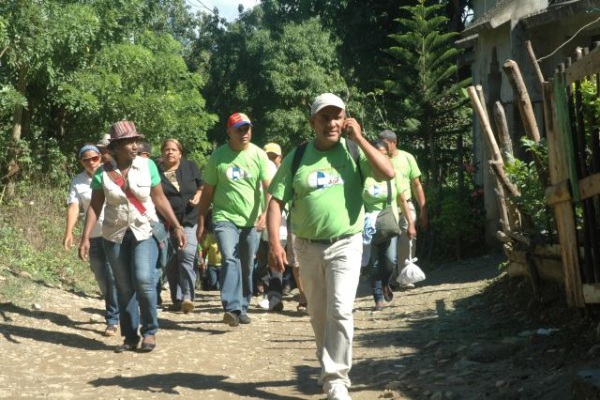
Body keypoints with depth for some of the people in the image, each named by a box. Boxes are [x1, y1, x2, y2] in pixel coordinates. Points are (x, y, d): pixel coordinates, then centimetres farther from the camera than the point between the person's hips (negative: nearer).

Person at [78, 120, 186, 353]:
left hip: (145, 232, -1)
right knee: (123, 288, 5)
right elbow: (94, 207, -1)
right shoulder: (103, 173, -4)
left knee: (144, 280, -18)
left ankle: (149, 331, -1)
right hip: (115, 236, 1)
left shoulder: (147, 166, -4)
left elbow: (159, 199, 2)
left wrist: (177, 226, -3)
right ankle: (130, 336, 17)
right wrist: (85, 238, -7)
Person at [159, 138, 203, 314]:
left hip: (190, 221, -1)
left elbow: (202, 186, 19)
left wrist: (199, 195, -2)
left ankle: (188, 297, -23)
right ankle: (177, 299, 13)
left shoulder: (191, 167, 10)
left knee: (187, 255, -18)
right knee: (171, 262, 3)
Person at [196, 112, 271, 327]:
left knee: (247, 267, 10)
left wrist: (266, 212, -22)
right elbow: (208, 191, 5)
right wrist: (201, 222, 4)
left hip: (251, 221, 2)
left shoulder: (259, 155, 1)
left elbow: (268, 186, -6)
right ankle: (231, 308, -27)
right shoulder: (218, 156, 0)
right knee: (230, 259, -21)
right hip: (225, 218, -2)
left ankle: (242, 308, 24)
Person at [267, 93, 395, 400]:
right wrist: (274, 243, -12)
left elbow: (389, 173, -17)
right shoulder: (297, 157, 0)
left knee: (340, 311, -14)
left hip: (346, 244, -2)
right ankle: (331, 366, 36)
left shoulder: (354, 151, -3)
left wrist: (359, 138, -14)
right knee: (318, 314, 15)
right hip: (308, 247, 3)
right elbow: (276, 201, -2)